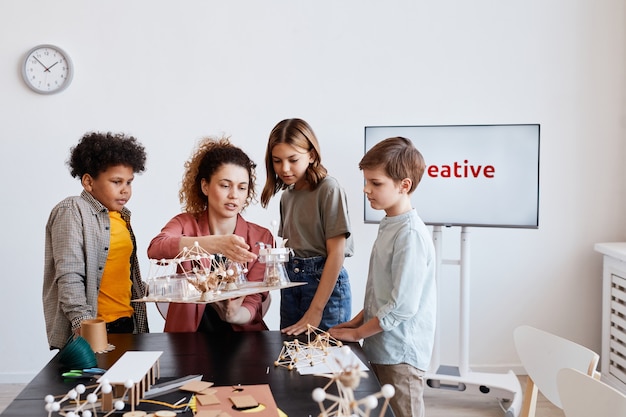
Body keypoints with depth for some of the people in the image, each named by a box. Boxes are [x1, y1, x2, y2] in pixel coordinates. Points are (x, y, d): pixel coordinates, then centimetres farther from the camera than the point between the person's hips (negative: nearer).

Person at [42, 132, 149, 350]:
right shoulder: (72, 212, -9)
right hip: (89, 332, -7)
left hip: (126, 323, 7)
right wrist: (82, 323, -24)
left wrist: (139, 321, 18)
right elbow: (69, 276, -17)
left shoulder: (122, 215, 13)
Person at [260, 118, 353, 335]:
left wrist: (315, 311, -18)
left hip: (326, 283, -6)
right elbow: (292, 244, 12)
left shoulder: (328, 189, -12)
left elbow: (336, 253, -16)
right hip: (291, 281, 6)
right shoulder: (287, 194, 10)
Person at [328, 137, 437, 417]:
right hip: (380, 349, 8)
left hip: (400, 355, -8)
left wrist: (357, 333, -12)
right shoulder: (388, 226, 7)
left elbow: (403, 306, -22)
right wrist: (357, 321, 10)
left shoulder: (410, 234, -20)